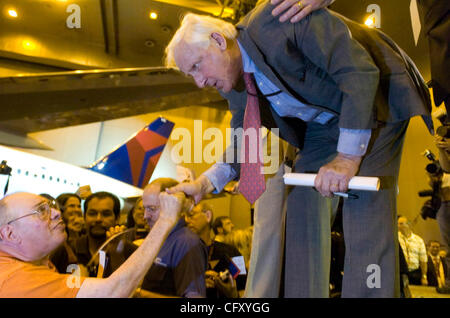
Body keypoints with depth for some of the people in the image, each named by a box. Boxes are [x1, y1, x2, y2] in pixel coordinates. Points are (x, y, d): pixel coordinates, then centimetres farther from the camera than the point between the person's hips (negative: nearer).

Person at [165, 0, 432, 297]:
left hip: (372, 103, -6)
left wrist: (348, 157, -31)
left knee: (364, 214, -17)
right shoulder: (233, 84, -4)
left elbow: (361, 70, -28)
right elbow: (243, 145, 6)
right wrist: (205, 183, -10)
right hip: (324, 125, 7)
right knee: (302, 210, 0)